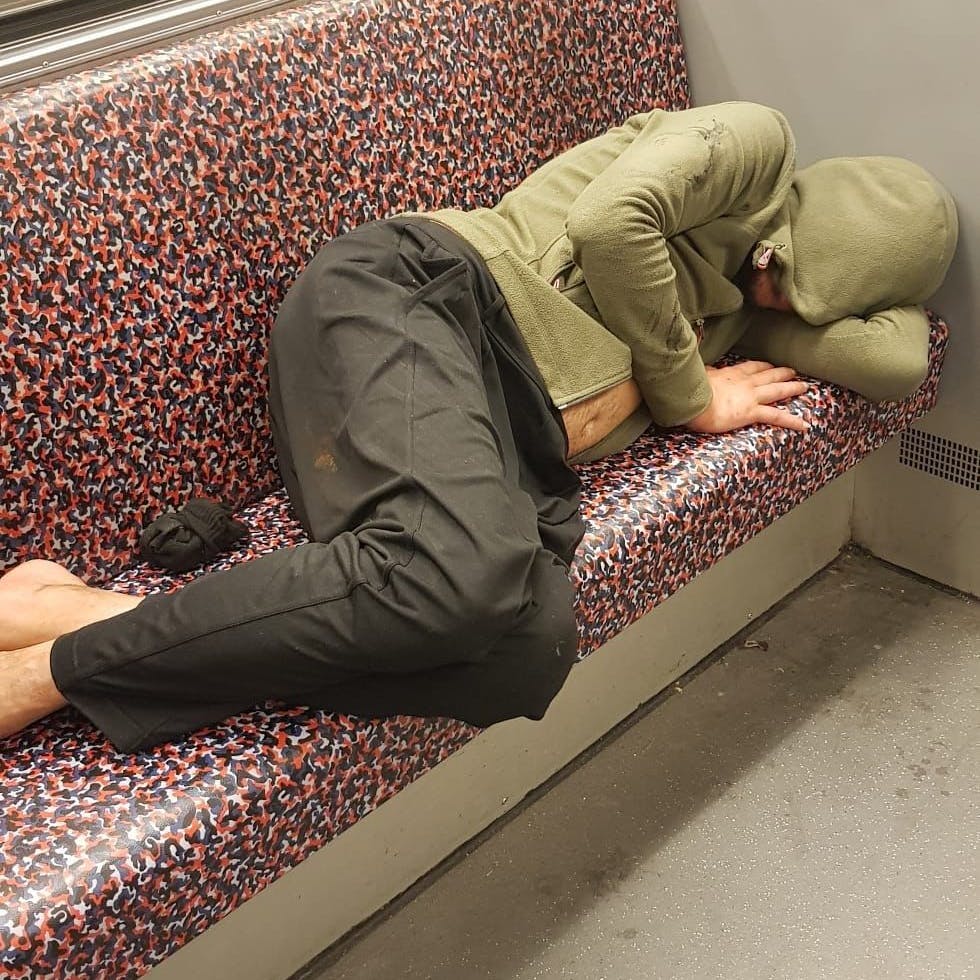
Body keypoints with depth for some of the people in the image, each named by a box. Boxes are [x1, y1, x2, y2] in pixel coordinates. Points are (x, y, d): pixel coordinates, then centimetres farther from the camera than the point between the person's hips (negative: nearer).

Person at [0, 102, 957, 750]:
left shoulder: (740, 305, 33)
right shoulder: (757, 143, 10)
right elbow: (612, 218, -7)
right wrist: (691, 394, 3)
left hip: (496, 433, 8)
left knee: (531, 641, -25)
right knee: (465, 568, -38)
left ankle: (82, 606, -20)